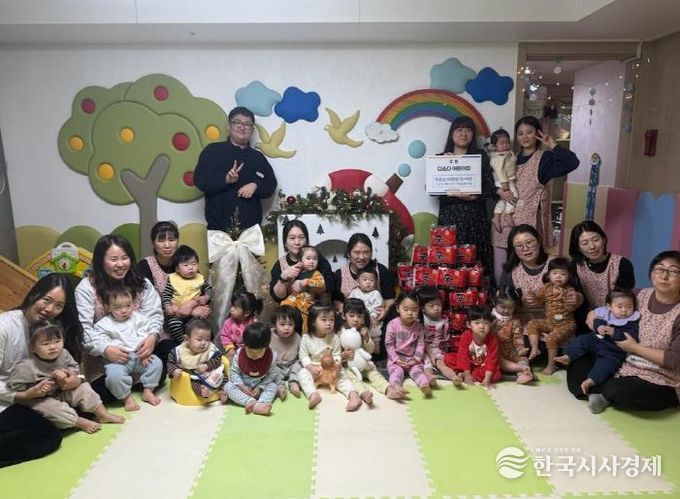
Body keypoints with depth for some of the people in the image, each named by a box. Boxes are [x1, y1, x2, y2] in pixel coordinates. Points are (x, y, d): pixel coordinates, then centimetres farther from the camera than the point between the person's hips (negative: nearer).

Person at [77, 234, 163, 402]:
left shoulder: (142, 283, 1)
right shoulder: (86, 288, -9)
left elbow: (154, 314, -5)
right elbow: (82, 327, -16)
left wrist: (152, 336, -27)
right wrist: (104, 349, -31)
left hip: (138, 353, 2)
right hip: (102, 358, -2)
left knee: (158, 374, -18)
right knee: (105, 392, -20)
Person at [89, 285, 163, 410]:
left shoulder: (138, 318, 11)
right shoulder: (104, 324, 3)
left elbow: (144, 336, 5)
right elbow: (96, 341, -5)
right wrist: (107, 349, -22)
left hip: (138, 356, 3)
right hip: (117, 359, -3)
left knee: (156, 362, -18)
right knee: (114, 374, -33)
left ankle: (148, 391, -1)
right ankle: (127, 397, -7)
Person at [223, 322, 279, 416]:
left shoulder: (270, 357, -18)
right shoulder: (239, 354, -17)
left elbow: (271, 375, -10)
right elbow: (234, 372, -10)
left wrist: (260, 388, -19)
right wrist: (242, 386, -23)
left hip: (260, 387, 0)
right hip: (242, 386, 0)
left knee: (273, 386, -24)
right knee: (228, 386, -25)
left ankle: (260, 405, -49)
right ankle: (251, 402, -41)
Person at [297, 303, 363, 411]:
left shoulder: (334, 338, -7)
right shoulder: (306, 338, -9)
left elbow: (337, 355, -4)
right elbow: (304, 356, -5)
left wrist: (338, 363, -28)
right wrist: (311, 367, -22)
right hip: (313, 368, 0)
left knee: (341, 375, -24)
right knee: (303, 373, -27)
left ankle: (353, 395, -37)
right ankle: (313, 394, -46)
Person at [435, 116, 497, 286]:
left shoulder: (480, 157, 9)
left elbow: (490, 189, 1)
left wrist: (470, 196, -14)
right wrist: (456, 194, -13)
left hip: (475, 216, 0)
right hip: (449, 215, 0)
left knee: (476, 260, -3)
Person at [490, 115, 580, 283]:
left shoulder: (544, 158, -2)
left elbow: (572, 163, -17)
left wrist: (553, 146, -13)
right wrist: (500, 191, -5)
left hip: (528, 218, -5)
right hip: (505, 217, 5)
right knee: (501, 265, 8)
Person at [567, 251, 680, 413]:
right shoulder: (641, 295, 1)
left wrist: (635, 348, -15)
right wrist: (595, 314, -3)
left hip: (660, 385, -6)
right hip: (623, 368, 6)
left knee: (620, 391, -34)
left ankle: (607, 393, -2)